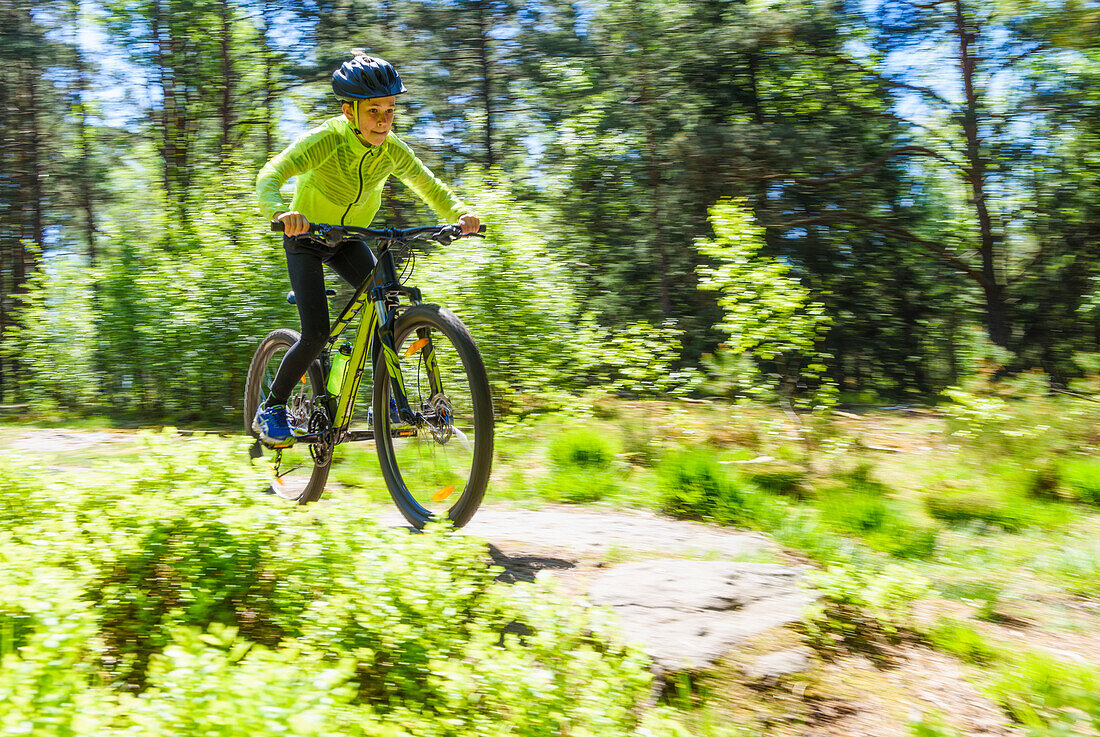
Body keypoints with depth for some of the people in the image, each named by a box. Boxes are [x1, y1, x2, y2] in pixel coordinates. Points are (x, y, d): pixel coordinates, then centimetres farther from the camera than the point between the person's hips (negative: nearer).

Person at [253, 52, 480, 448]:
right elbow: (270, 176, -40)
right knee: (317, 333, -17)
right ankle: (271, 409, 5)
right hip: (306, 238, -4)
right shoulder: (327, 139, -30)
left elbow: (431, 187, -6)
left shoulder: (393, 150, -16)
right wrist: (281, 211, -62)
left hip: (348, 239, 4)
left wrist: (460, 214, -28)